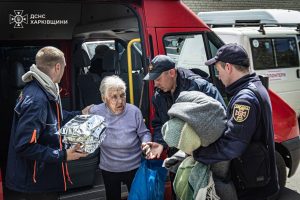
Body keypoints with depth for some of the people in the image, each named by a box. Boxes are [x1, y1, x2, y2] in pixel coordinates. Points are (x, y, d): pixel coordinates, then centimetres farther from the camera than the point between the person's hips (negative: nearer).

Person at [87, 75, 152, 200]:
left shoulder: (134, 111, -14)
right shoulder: (95, 112, -12)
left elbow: (144, 133, -3)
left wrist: (146, 143, -22)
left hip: (134, 167, -1)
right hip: (108, 169, 1)